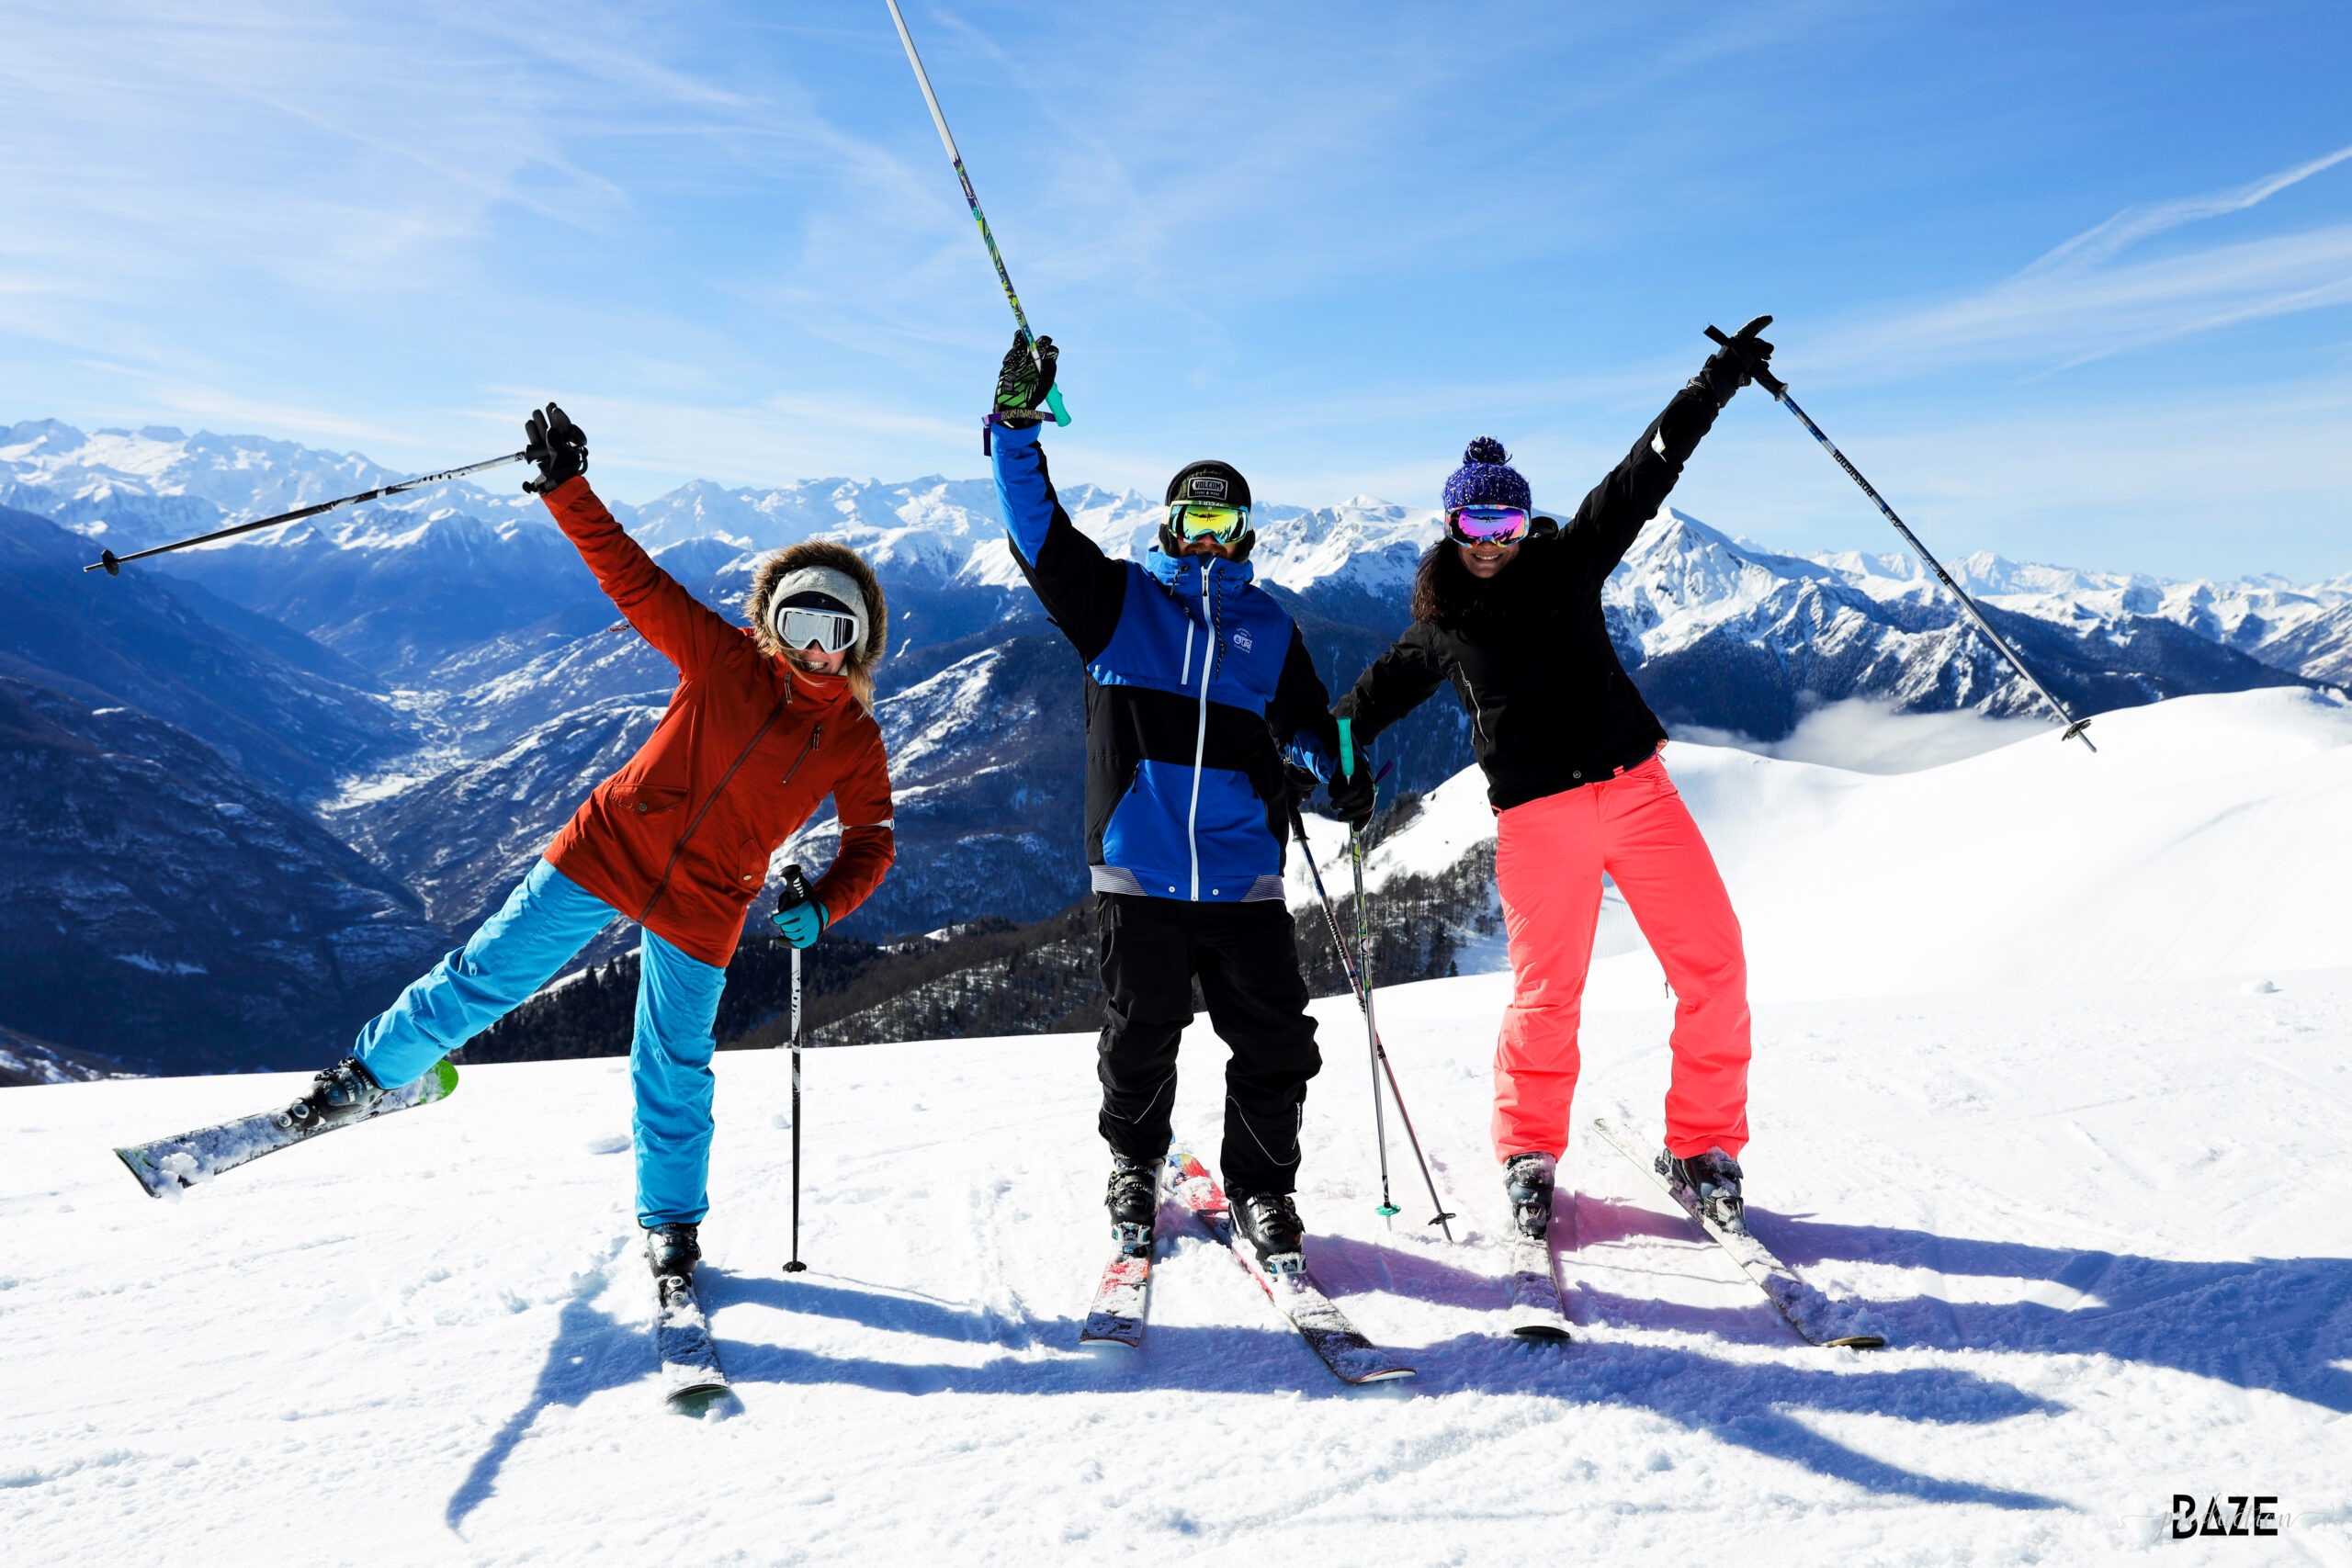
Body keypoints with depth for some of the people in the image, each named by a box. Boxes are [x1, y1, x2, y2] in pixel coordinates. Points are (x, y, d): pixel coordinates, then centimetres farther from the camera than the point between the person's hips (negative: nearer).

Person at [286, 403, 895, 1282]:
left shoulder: (856, 742, -3)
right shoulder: (724, 658, -5)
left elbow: (872, 839, 2)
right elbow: (631, 576, -6)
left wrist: (823, 906, -16)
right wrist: (566, 489, -15)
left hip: (702, 915, 0)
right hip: (607, 854, 0)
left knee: (674, 1072, 8)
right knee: (486, 978, 4)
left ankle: (670, 1220, 30)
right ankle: (370, 1074, 30)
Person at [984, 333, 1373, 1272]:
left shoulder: (1268, 624, 14)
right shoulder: (1117, 598, 8)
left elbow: (1304, 717, 19)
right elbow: (1037, 529, -2)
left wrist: (1336, 765, -3)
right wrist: (1016, 423, -13)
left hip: (1244, 875, 2)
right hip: (1138, 870, -2)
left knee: (1274, 1045, 2)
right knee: (1139, 1038, 9)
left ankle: (1261, 1191, 21)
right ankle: (1134, 1168, 33)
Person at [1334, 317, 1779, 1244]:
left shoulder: (1570, 562, 10)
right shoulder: (1441, 626, 10)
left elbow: (1642, 478, 5)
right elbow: (1379, 691, 24)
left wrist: (1715, 385, -2)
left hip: (1635, 785, 2)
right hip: (1537, 818, -1)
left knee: (1713, 966, -5)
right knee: (1546, 995, -2)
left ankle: (1702, 1148, 12)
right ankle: (1528, 1154, 20)